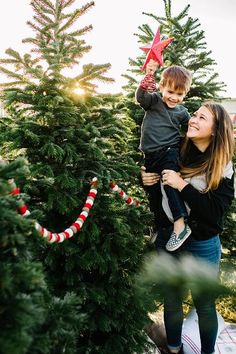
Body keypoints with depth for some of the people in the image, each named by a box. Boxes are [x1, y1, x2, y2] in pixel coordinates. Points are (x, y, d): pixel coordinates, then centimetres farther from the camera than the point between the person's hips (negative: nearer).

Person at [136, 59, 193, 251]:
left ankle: (180, 224, -29)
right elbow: (141, 96, -20)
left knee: (170, 182, -28)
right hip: (151, 156, 2)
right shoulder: (154, 101, 2)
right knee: (152, 191, 11)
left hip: (170, 153, -2)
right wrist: (149, 75, -34)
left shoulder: (183, 113, 8)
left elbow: (191, 131, 23)